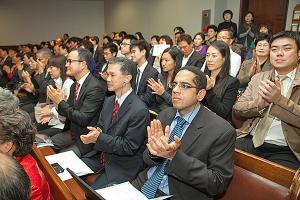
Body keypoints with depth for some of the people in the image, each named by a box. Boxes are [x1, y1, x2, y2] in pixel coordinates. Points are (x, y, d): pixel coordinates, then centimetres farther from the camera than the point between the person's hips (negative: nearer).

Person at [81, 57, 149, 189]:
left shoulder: (139, 111, -21)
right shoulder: (109, 101, 5)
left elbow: (129, 147, -18)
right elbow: (100, 127, 12)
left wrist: (99, 138, -25)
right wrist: (95, 133, -13)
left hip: (122, 168, -7)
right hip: (101, 155, 7)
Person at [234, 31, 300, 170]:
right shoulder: (258, 78, 14)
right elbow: (237, 108, 7)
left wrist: (278, 99, -22)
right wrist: (259, 104, -12)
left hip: (285, 151, -3)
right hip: (251, 141, 4)